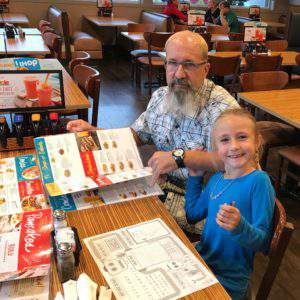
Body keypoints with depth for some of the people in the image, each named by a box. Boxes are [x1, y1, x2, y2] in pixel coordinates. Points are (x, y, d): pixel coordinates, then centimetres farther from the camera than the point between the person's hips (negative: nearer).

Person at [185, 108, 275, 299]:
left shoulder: (259, 181, -19)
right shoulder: (216, 179, 0)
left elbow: (263, 242, -18)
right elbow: (192, 214, 13)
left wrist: (239, 227, -38)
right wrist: (195, 174, 7)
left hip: (228, 282, -5)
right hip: (201, 259, 6)